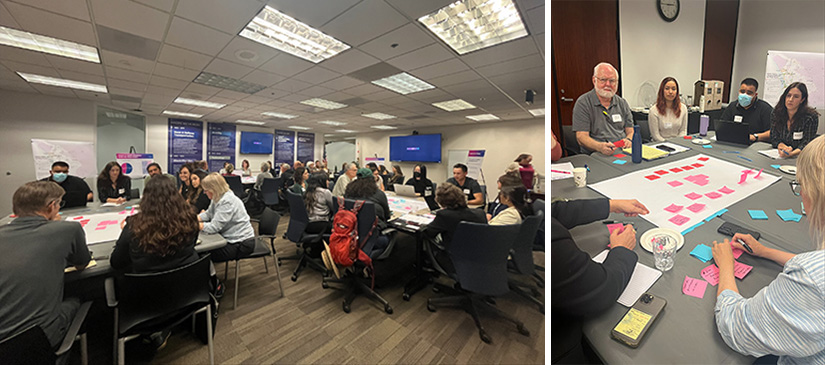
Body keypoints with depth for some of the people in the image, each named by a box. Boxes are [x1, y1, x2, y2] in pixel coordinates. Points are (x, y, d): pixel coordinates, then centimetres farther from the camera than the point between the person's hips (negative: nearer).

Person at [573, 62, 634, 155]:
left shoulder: (622, 103, 17)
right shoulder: (583, 103, -4)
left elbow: (630, 131, 17)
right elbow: (581, 137, -12)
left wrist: (628, 139, -8)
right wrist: (600, 147, -30)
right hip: (596, 155, -6)